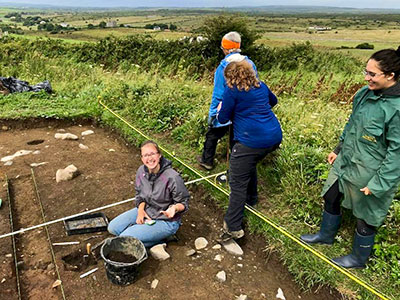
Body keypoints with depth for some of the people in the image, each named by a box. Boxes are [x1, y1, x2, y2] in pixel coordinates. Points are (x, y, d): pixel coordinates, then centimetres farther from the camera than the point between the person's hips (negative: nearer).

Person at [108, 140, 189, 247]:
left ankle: (160, 239, 2)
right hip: (146, 210, 7)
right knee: (113, 228, 3)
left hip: (166, 220, -7)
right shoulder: (141, 171, -9)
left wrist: (174, 208, -37)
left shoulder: (172, 177, -28)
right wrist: (141, 209, -10)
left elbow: (184, 202, -15)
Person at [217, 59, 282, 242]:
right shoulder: (261, 86, 15)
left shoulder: (232, 91, -6)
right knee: (250, 165, 31)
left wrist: (220, 111, 21)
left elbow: (223, 119, -1)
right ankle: (251, 198, 46)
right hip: (274, 137, 8)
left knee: (237, 183, -4)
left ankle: (233, 228, -5)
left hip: (251, 141, -8)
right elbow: (273, 101, 34)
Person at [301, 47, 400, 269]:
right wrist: (338, 149, 16)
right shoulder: (366, 93, -3)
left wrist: (378, 184, -19)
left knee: (365, 217, 14)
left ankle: (359, 258, 40)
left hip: (369, 175, -7)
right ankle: (326, 235, 50)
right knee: (331, 199, 22)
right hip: (345, 163, 7)